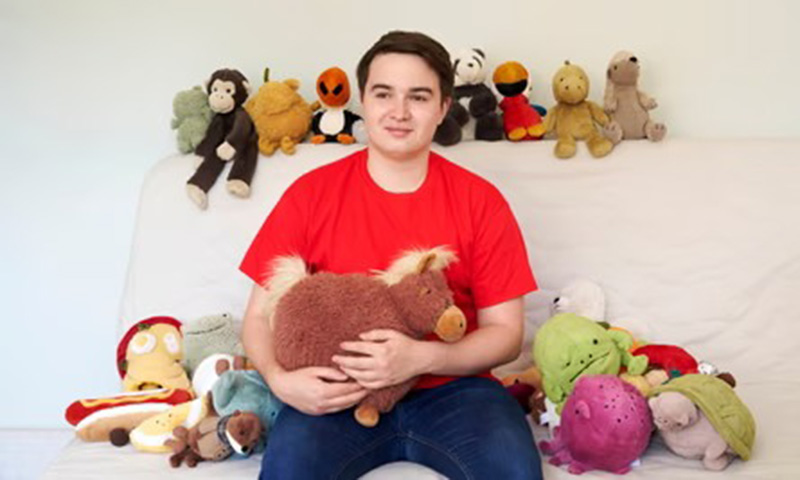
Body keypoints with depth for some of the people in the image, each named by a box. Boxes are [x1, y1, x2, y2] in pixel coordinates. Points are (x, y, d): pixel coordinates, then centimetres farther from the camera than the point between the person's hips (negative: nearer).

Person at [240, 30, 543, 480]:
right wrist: (280, 379, -18)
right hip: (338, 393, 0)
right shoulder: (310, 194, 0)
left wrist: (421, 357, -19)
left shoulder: (479, 201, -1)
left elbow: (506, 333, -1)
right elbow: (261, 315, 4)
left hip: (450, 388, 1)